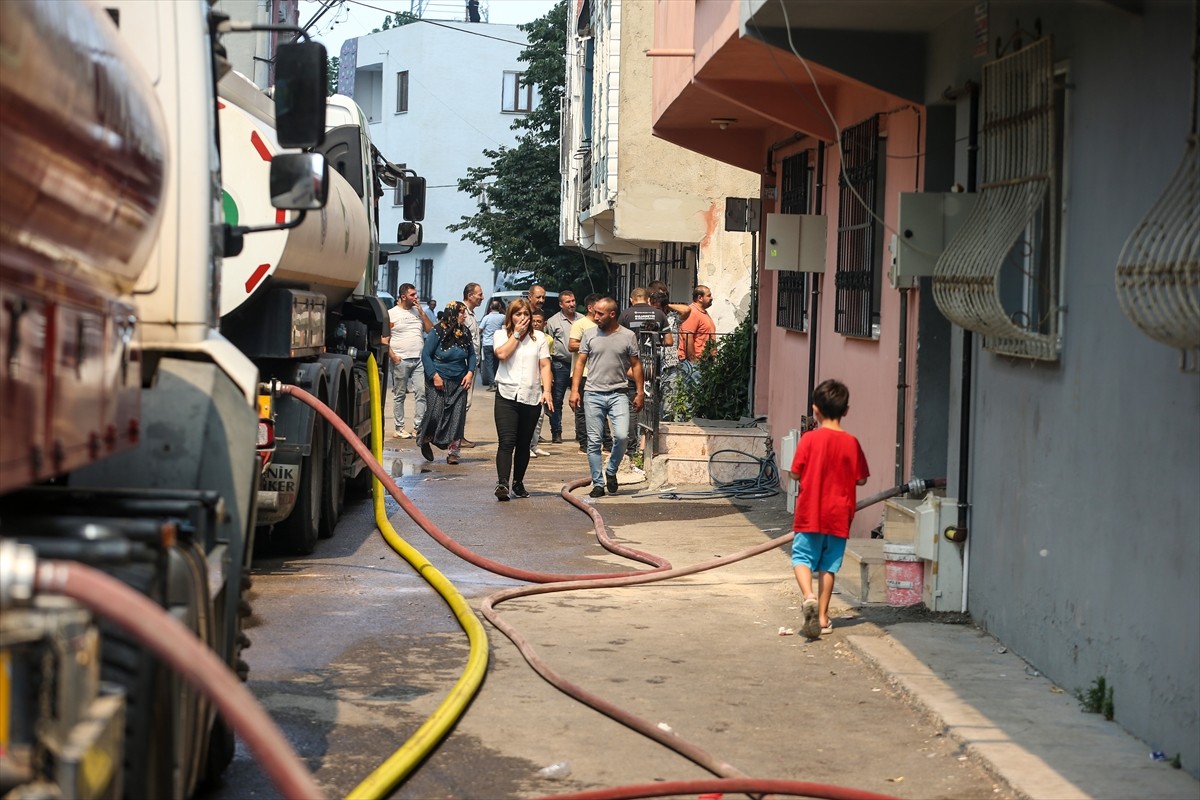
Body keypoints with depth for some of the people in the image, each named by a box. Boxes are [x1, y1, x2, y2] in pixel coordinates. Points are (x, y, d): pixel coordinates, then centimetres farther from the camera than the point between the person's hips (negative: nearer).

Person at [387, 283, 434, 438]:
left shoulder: (418, 311, 14)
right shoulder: (391, 313, 1)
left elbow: (430, 330, 8)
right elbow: (385, 339, -2)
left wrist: (422, 312, 1)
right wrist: (393, 356, -12)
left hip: (419, 359, 4)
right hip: (401, 360, -4)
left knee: (421, 393, -3)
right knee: (399, 395, 3)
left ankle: (419, 427, 1)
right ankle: (399, 428, 9)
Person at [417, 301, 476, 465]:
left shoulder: (465, 333, 5)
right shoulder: (438, 332, -10)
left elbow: (472, 354, 15)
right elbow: (426, 354, -8)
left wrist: (470, 373, 0)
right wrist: (434, 376, -14)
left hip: (459, 383, 4)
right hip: (439, 381, -4)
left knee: (457, 417, -2)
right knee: (435, 414, -9)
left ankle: (453, 452, 2)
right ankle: (425, 440, 19)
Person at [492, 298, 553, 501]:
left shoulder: (539, 337, 11)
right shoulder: (501, 335, 8)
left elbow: (545, 365, 5)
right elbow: (502, 354, -12)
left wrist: (547, 390, -7)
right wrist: (517, 333, -5)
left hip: (532, 397, 2)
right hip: (507, 395, -2)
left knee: (524, 444, 9)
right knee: (506, 442, -14)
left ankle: (518, 483, 20)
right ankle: (502, 483, -22)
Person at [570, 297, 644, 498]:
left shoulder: (628, 336, 1)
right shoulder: (589, 334, 4)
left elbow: (636, 365, 7)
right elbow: (580, 362, 7)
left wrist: (640, 392, 3)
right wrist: (574, 390, -1)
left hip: (618, 394, -1)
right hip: (593, 394, 1)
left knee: (622, 436, -16)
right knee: (593, 441, 2)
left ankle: (611, 471, 9)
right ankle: (598, 483, 11)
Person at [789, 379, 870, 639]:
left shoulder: (809, 439, -10)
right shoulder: (851, 443, -4)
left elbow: (795, 473, -6)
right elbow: (861, 479, 1)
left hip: (810, 513, -2)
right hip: (838, 515, 2)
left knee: (802, 557, 8)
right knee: (829, 565, 11)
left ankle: (809, 597, -19)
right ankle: (823, 617, 13)